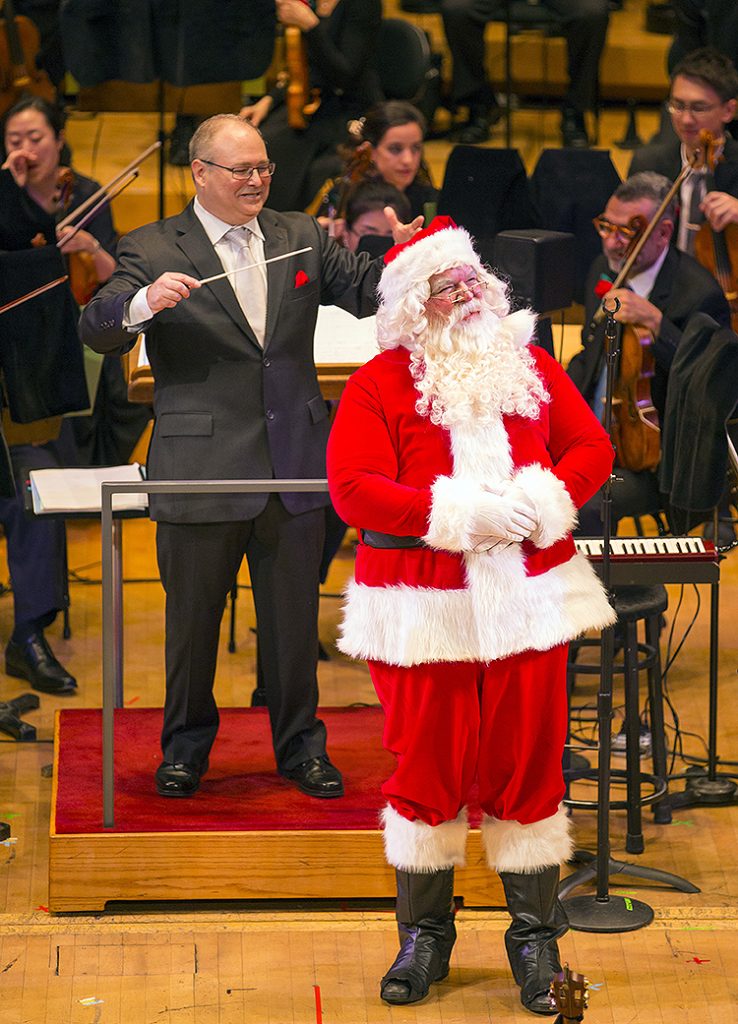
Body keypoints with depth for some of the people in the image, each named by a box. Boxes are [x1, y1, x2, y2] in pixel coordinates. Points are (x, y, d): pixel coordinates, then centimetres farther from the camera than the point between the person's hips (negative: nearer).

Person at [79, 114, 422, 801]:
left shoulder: (300, 238, 10)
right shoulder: (153, 250, -3)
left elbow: (367, 292, 9)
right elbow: (97, 331, -13)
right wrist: (144, 302, -35)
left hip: (293, 465, 3)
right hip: (200, 470, -3)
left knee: (294, 616, 10)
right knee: (192, 617, 9)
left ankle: (300, 745, 24)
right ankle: (186, 745, 26)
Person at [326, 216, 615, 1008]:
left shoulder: (530, 368, 10)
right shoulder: (378, 384, -2)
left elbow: (592, 446, 8)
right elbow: (353, 489, -12)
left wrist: (546, 500, -12)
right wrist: (460, 515, -19)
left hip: (528, 598, 3)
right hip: (424, 609, -3)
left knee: (527, 760, 6)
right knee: (428, 763, 3)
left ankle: (536, 935, 16)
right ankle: (424, 934, 17)